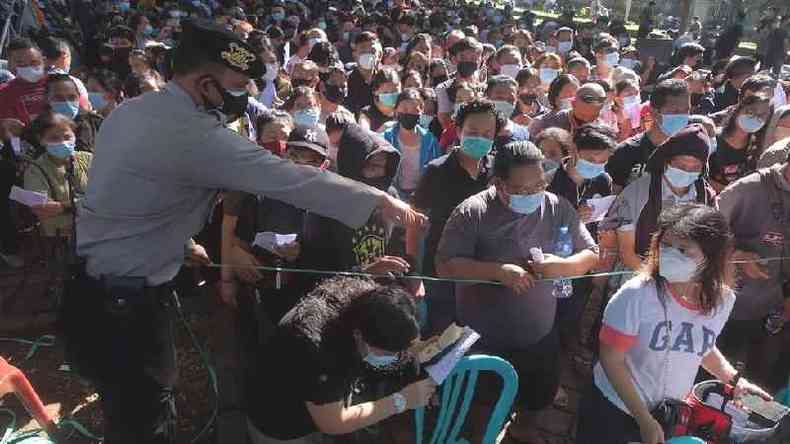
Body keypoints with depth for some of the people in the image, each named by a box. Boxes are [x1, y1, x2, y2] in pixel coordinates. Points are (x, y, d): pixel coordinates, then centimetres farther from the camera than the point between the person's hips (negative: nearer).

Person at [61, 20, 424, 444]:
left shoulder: (130, 111, 6)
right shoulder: (194, 132, -23)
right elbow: (287, 177, -26)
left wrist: (181, 242, 19)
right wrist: (377, 199, -21)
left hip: (90, 288, 10)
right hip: (122, 304, -10)